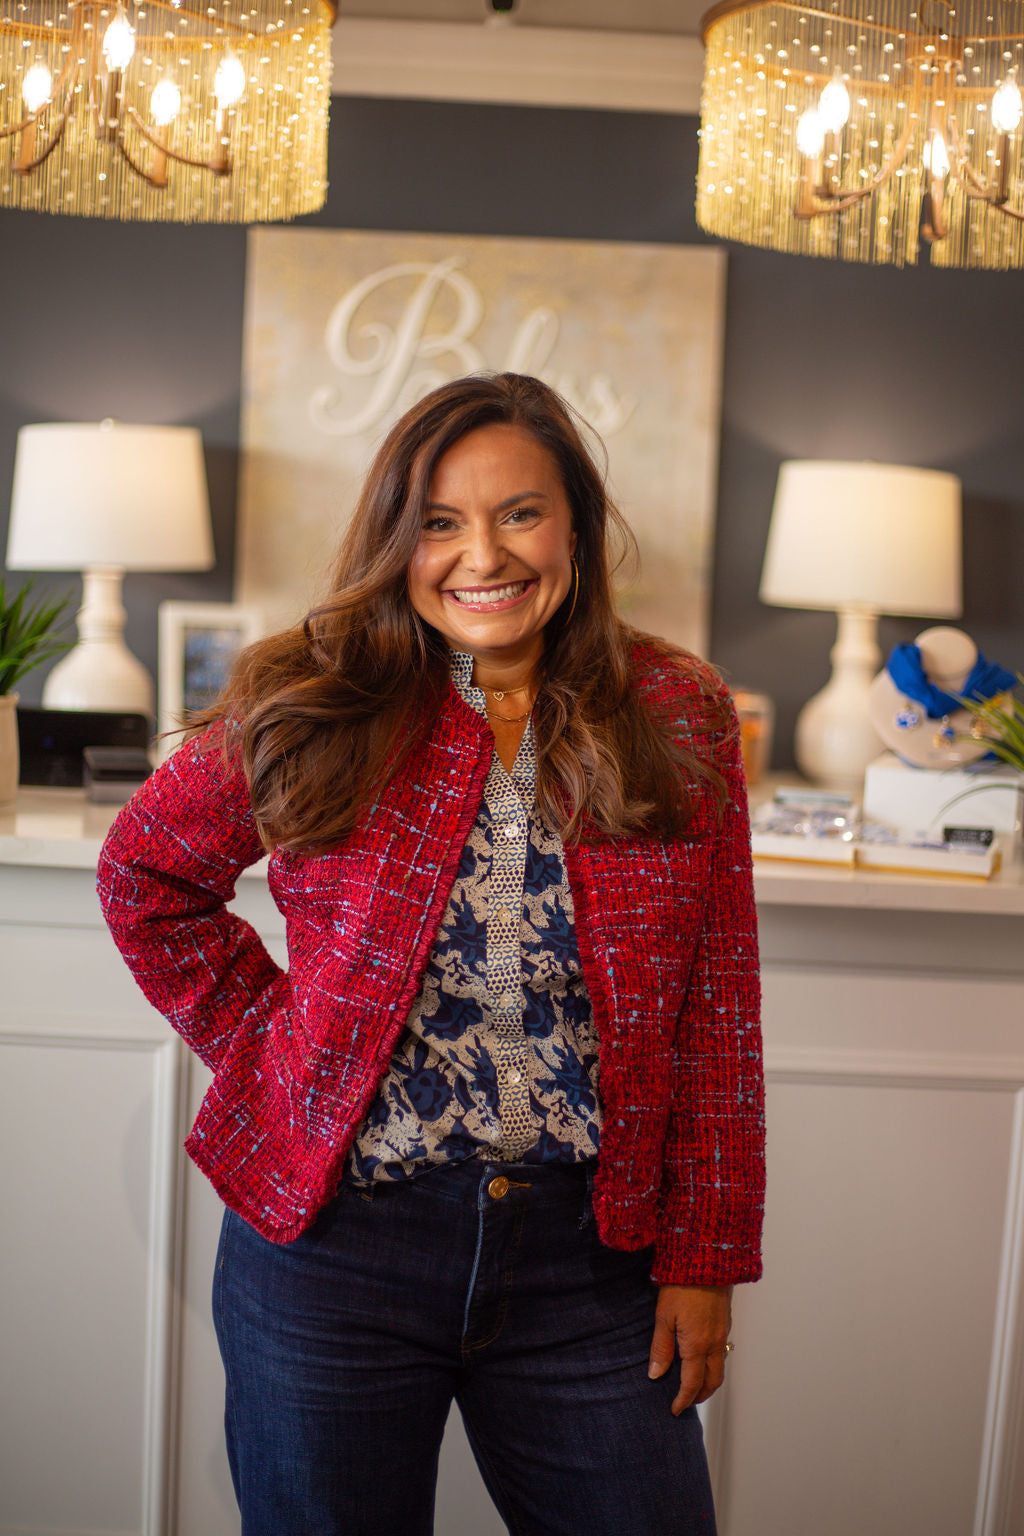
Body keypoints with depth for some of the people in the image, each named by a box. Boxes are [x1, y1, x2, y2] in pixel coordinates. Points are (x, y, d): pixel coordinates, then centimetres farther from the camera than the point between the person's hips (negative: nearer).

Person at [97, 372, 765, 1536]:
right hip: (332, 1235, 0)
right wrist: (263, 1038, 0)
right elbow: (145, 875, 10)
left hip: (589, 1255, 1)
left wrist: (704, 1258, 0)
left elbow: (717, 1007, 0)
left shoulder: (676, 719, -3)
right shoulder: (312, 707, -5)